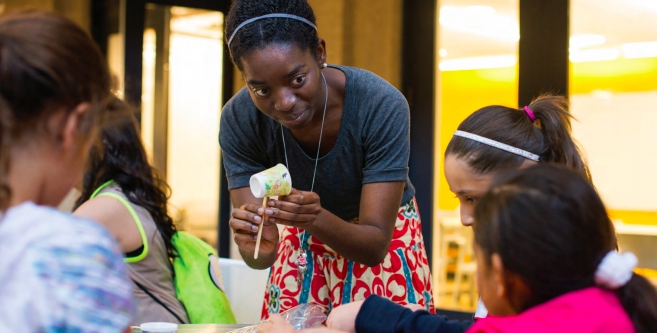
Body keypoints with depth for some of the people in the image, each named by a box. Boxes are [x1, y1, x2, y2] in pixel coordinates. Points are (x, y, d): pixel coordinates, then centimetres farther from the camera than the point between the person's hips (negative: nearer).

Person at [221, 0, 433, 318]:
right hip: (302, 244, 2)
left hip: (386, 238, -2)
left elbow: (375, 246, -30)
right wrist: (259, 248, -47)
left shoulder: (382, 105, -33)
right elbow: (260, 259, -23)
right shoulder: (238, 121, -25)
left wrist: (315, 218, -50)